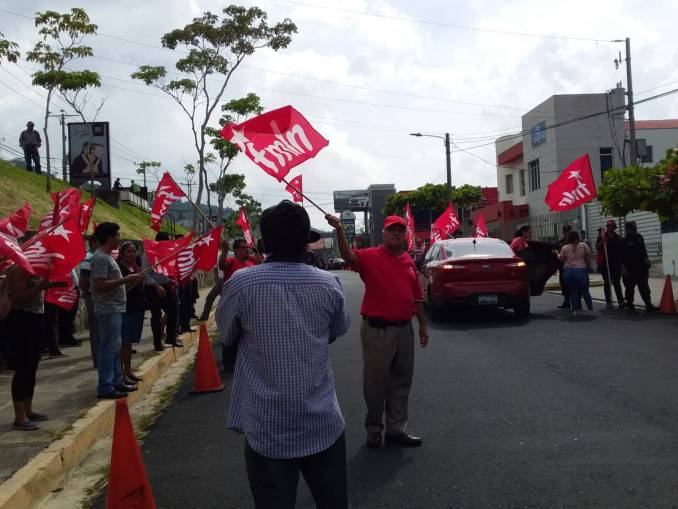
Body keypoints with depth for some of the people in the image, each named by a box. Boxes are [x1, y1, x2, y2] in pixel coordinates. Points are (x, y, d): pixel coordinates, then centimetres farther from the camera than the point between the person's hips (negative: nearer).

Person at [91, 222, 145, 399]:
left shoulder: (107, 257, 17)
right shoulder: (100, 258, -15)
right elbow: (100, 285, -22)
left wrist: (132, 281, 11)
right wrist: (124, 280, -18)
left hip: (115, 308, 10)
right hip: (108, 310, -10)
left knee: (115, 348, 15)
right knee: (108, 349, -6)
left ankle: (117, 381, 24)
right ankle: (105, 387, 0)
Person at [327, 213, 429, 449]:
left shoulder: (409, 261, 10)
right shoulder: (371, 256, -6)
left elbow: (417, 297, 14)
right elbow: (348, 256, -28)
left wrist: (423, 326, 13)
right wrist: (340, 231, -44)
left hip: (404, 329, 6)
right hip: (377, 330, -6)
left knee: (401, 382, 14)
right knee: (376, 382, 6)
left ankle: (397, 429, 26)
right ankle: (374, 429, 21)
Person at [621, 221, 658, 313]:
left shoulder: (639, 237, 9)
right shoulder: (624, 241, -7)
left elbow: (643, 250, 21)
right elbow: (622, 257, -9)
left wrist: (646, 259, 8)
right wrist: (624, 269, -14)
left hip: (641, 267, 5)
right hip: (630, 268, -5)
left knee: (644, 287, 6)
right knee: (630, 288, 3)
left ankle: (648, 306, 9)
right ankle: (630, 306, 13)